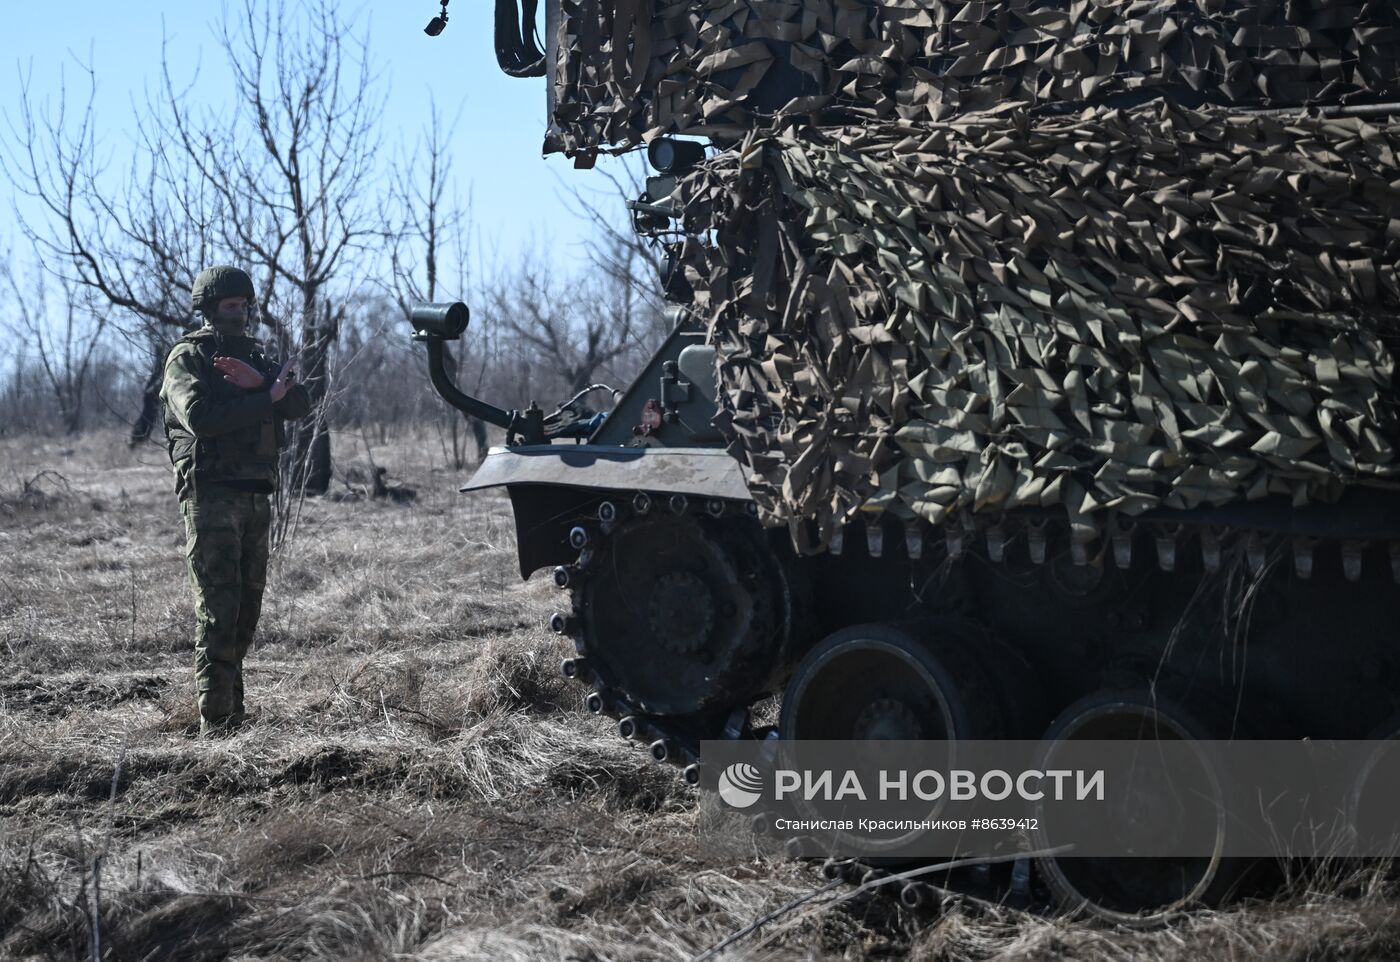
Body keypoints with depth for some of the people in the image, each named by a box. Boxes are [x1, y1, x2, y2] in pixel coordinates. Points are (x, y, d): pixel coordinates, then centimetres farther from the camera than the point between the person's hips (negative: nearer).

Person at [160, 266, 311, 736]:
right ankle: (215, 724, -11)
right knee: (218, 610, -11)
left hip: (255, 497, 7)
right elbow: (200, 418, -21)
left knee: (246, 610, 9)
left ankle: (234, 716, 16)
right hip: (211, 493, -7)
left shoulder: (253, 355, 17)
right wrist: (266, 399, -18)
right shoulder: (187, 358, -3)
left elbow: (300, 404, 2)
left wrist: (259, 382, -15)